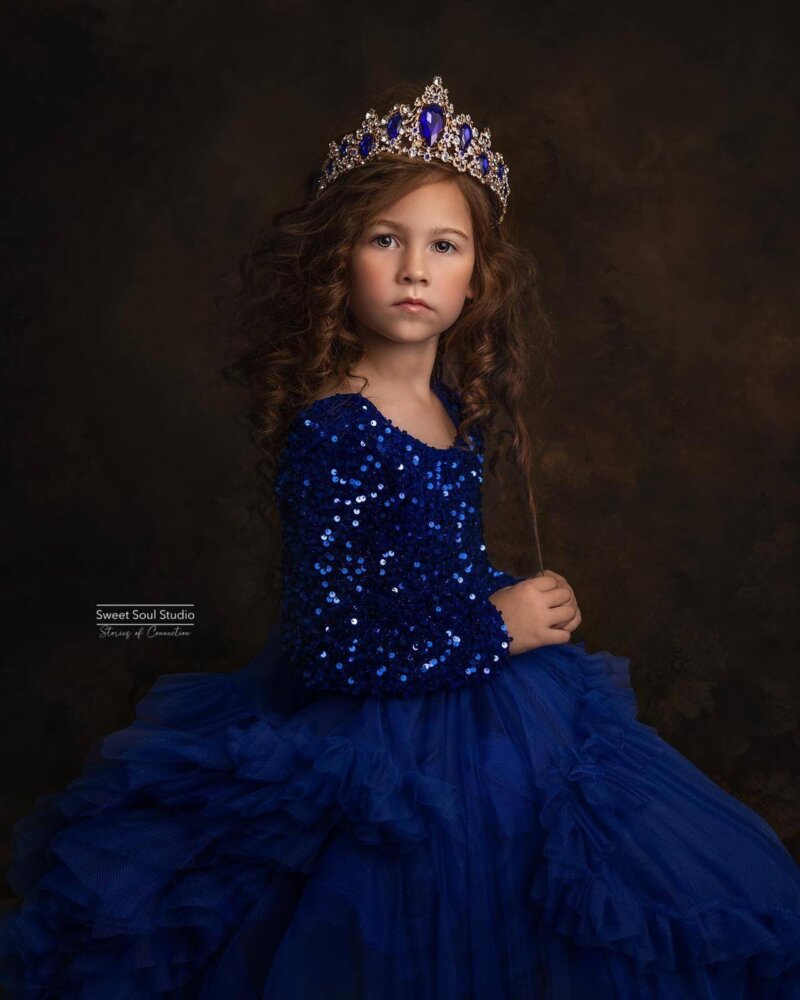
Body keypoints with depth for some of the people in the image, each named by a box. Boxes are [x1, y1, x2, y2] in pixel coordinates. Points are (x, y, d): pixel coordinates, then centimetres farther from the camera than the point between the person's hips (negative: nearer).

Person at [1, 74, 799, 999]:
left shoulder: (458, 404, 1)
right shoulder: (329, 430, -21)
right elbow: (327, 647, -24)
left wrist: (524, 605, 0)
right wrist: (494, 631, -15)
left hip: (486, 708, 8)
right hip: (384, 743, -8)